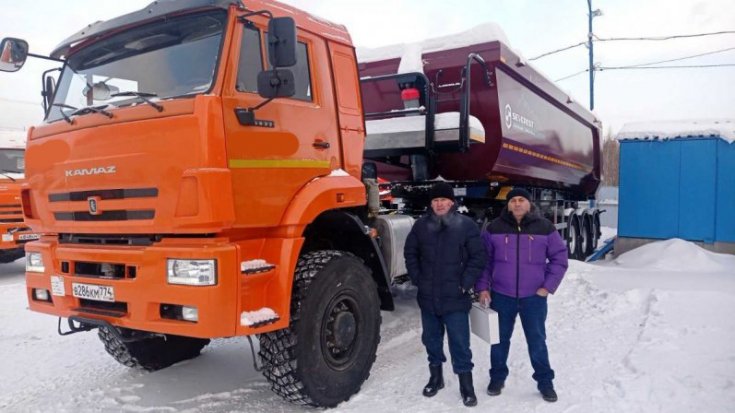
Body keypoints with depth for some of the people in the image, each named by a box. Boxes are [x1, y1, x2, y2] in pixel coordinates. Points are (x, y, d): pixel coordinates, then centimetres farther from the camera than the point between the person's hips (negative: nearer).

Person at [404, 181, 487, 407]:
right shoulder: (421, 225, 2)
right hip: (428, 296, 4)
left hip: (455, 297, -3)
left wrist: (466, 283, -10)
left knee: (459, 342, 0)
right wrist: (417, 278, 3)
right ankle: (435, 375, 35)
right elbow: (410, 252, 11)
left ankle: (466, 383, 15)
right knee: (431, 338, 17)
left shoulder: (466, 225, -7)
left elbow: (478, 256, -5)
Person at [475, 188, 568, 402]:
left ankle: (545, 381, 26)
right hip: (501, 295, 1)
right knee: (500, 339, 12)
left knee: (537, 340, 9)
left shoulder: (545, 227, -2)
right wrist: (482, 287, -3)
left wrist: (548, 287, -5)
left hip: (534, 296, 0)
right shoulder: (494, 228, -1)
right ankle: (497, 377, 30)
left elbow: (559, 258, 2)